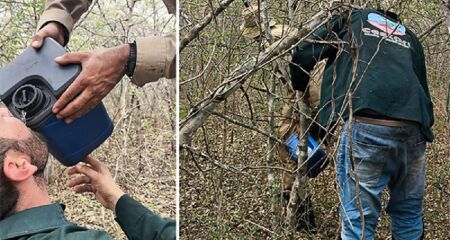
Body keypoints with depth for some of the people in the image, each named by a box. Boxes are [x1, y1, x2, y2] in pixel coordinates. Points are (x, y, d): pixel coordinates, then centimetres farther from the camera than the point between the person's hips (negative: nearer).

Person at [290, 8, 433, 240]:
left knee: (358, 218, 1)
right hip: (414, 129, 5)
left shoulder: (352, 19, 21)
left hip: (367, 125, -4)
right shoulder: (410, 37, 32)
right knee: (409, 212, 20)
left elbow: (302, 55, 14)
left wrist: (300, 88, 32)